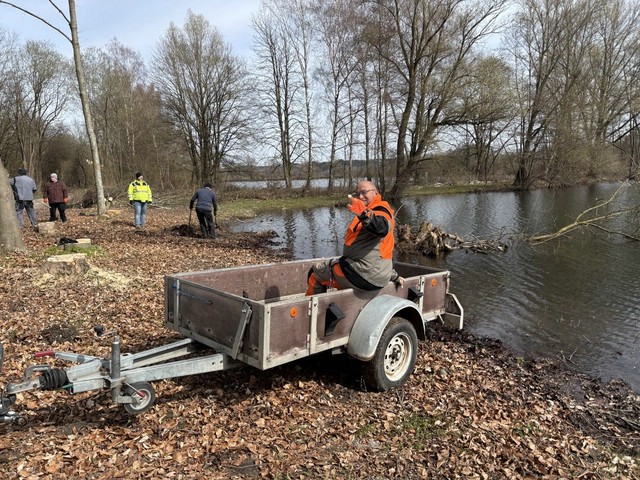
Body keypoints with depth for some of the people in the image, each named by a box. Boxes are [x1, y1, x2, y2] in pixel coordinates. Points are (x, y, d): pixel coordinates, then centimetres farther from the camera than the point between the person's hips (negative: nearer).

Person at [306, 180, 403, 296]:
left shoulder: (380, 212, -13)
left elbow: (382, 229, -40)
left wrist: (364, 214, -59)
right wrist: (394, 276, 30)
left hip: (364, 275, -11)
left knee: (316, 272, 2)